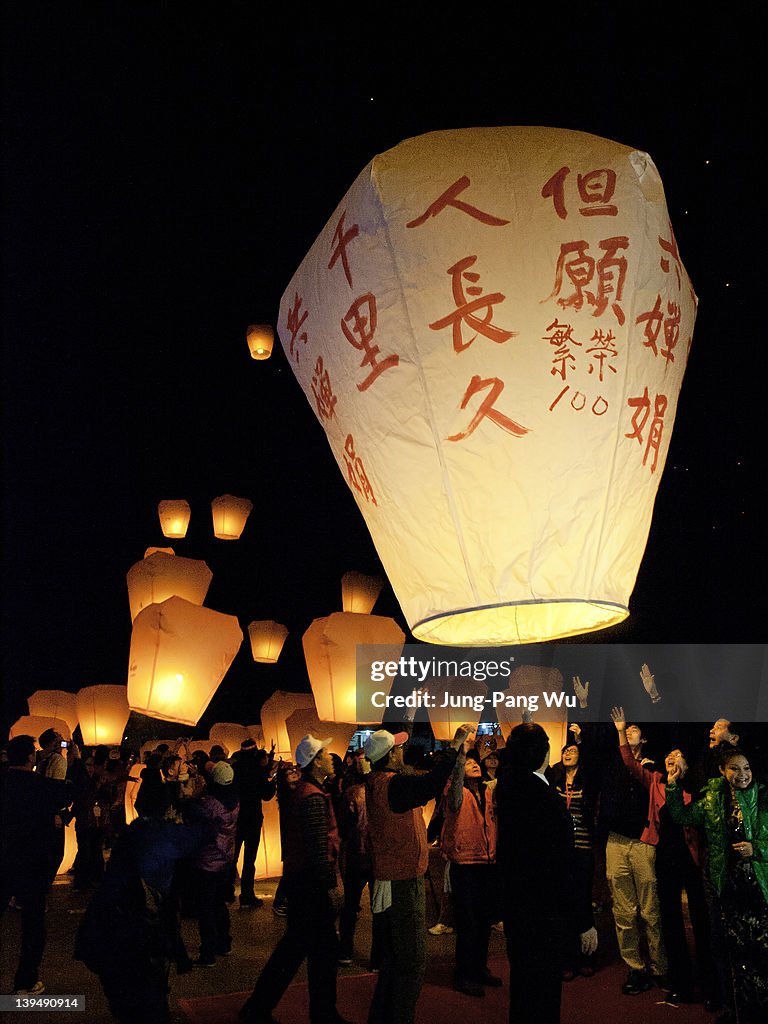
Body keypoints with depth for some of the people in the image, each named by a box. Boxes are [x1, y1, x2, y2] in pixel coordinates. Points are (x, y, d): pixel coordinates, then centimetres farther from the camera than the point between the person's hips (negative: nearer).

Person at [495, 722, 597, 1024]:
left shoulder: (507, 790, -5)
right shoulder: (548, 800, -26)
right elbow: (561, 872, -23)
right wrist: (584, 923, -14)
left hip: (514, 909, 8)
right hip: (545, 917, -8)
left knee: (521, 990, 24)